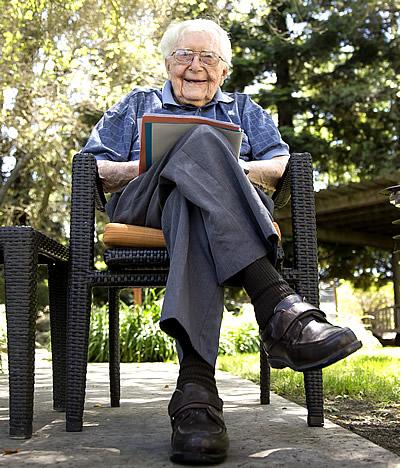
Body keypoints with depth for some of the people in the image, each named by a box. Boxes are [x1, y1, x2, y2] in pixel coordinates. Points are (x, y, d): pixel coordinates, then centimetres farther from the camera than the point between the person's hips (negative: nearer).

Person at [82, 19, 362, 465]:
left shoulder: (244, 109, 33)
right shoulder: (137, 104, 31)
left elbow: (282, 164, 18)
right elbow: (92, 168, 19)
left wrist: (238, 169, -4)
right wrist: (145, 167, -1)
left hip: (235, 215, 1)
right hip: (145, 205, -1)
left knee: (192, 210, -40)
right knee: (202, 139, -36)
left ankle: (195, 384, -60)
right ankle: (280, 306, -55)